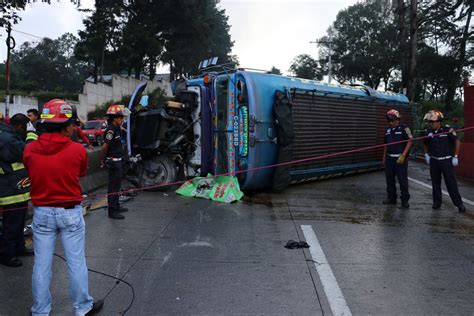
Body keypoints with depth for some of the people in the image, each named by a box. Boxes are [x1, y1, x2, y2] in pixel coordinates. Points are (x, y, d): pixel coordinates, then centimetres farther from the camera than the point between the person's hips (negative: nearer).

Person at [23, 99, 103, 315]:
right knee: (76, 262, 10)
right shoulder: (77, 150, -14)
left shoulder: (29, 150, -7)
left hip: (42, 212, 2)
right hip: (70, 212, -2)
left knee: (42, 264, 13)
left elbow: (32, 174, 7)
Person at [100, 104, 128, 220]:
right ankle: (112, 211, 3)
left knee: (117, 184, 19)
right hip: (114, 161, -10)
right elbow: (105, 146, -21)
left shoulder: (117, 129, 11)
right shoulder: (111, 130, -19)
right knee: (113, 186, -4)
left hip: (119, 161, 10)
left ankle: (116, 206, 32)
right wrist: (102, 160, -11)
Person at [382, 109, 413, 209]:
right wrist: (384, 157, 16)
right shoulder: (388, 130, 13)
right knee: (389, 180, 11)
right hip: (389, 159, 7)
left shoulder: (404, 128, -6)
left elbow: (410, 141, -11)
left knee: (403, 180, -3)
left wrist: (403, 155, -17)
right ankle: (391, 198, 23)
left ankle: (405, 200, 5)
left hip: (400, 159, -6)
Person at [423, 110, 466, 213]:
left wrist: (455, 156, -8)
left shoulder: (448, 130, -10)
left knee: (451, 183, -3)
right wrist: (426, 154, 11)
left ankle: (459, 203, 5)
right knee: (435, 183, 10)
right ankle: (437, 202, 20)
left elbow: (457, 142, -6)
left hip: (446, 161, -4)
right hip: (434, 161, 4)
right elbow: (425, 144, 20)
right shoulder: (429, 132, 3)